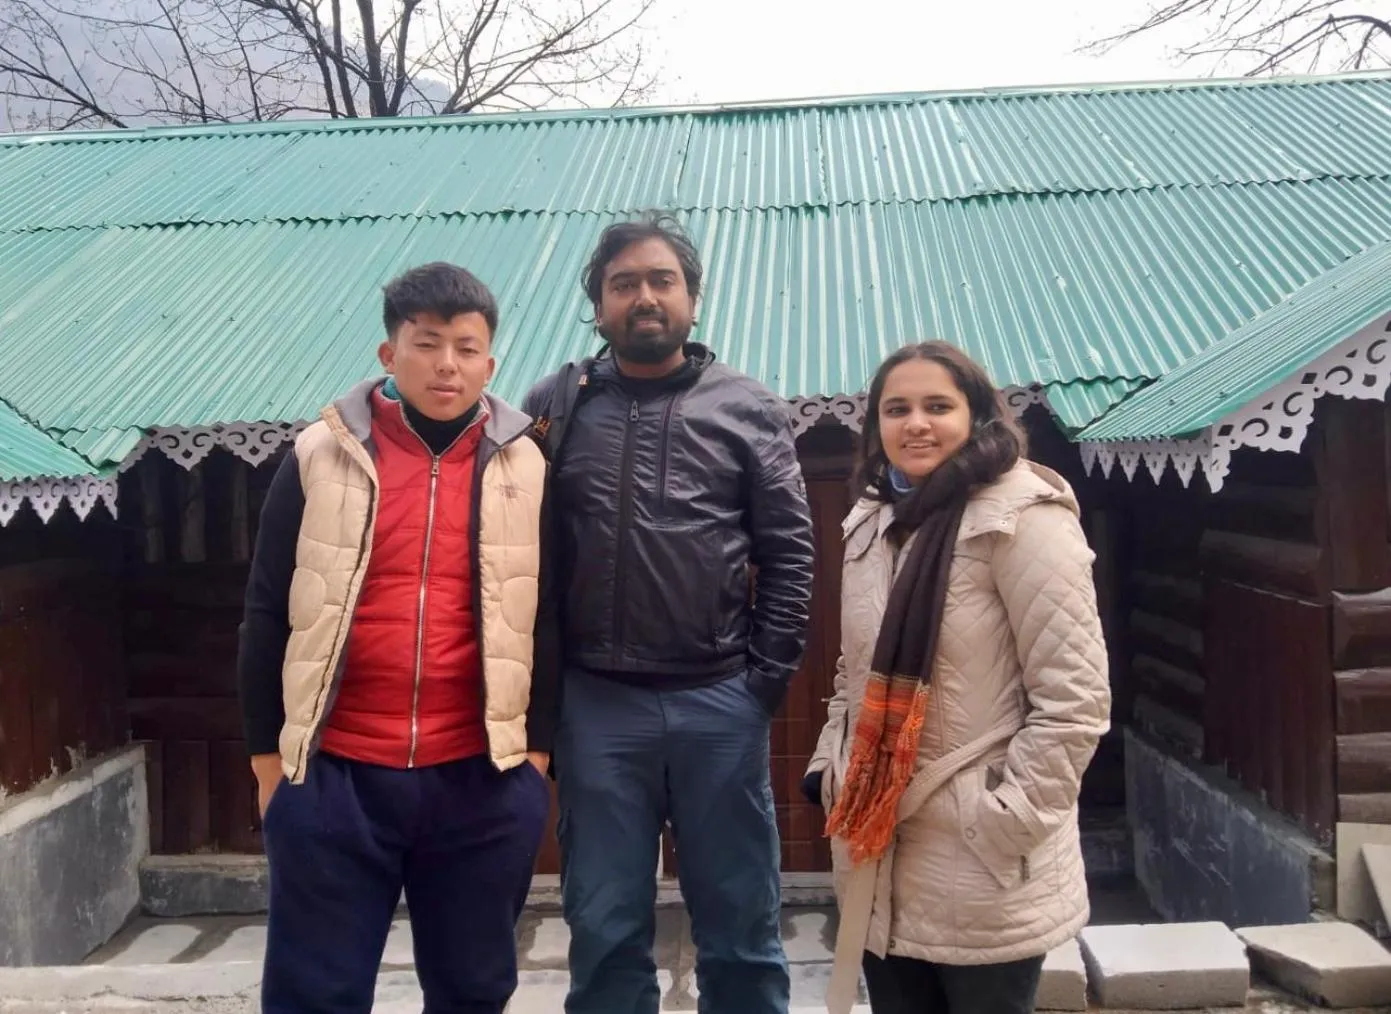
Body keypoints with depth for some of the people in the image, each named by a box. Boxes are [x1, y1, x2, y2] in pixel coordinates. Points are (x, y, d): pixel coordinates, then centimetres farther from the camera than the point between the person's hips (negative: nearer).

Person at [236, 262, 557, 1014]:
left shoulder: (525, 469, 3)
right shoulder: (322, 457, 1)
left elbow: (546, 618, 7)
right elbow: (269, 614, 4)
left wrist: (537, 750, 5)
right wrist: (267, 754, 4)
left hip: (481, 779, 1)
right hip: (335, 774, -1)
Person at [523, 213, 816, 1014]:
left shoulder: (749, 409, 3)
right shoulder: (555, 407, 6)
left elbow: (789, 555, 1)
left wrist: (767, 679, -5)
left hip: (719, 704, 0)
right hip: (595, 705, 1)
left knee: (741, 930, 11)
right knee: (605, 934, 12)